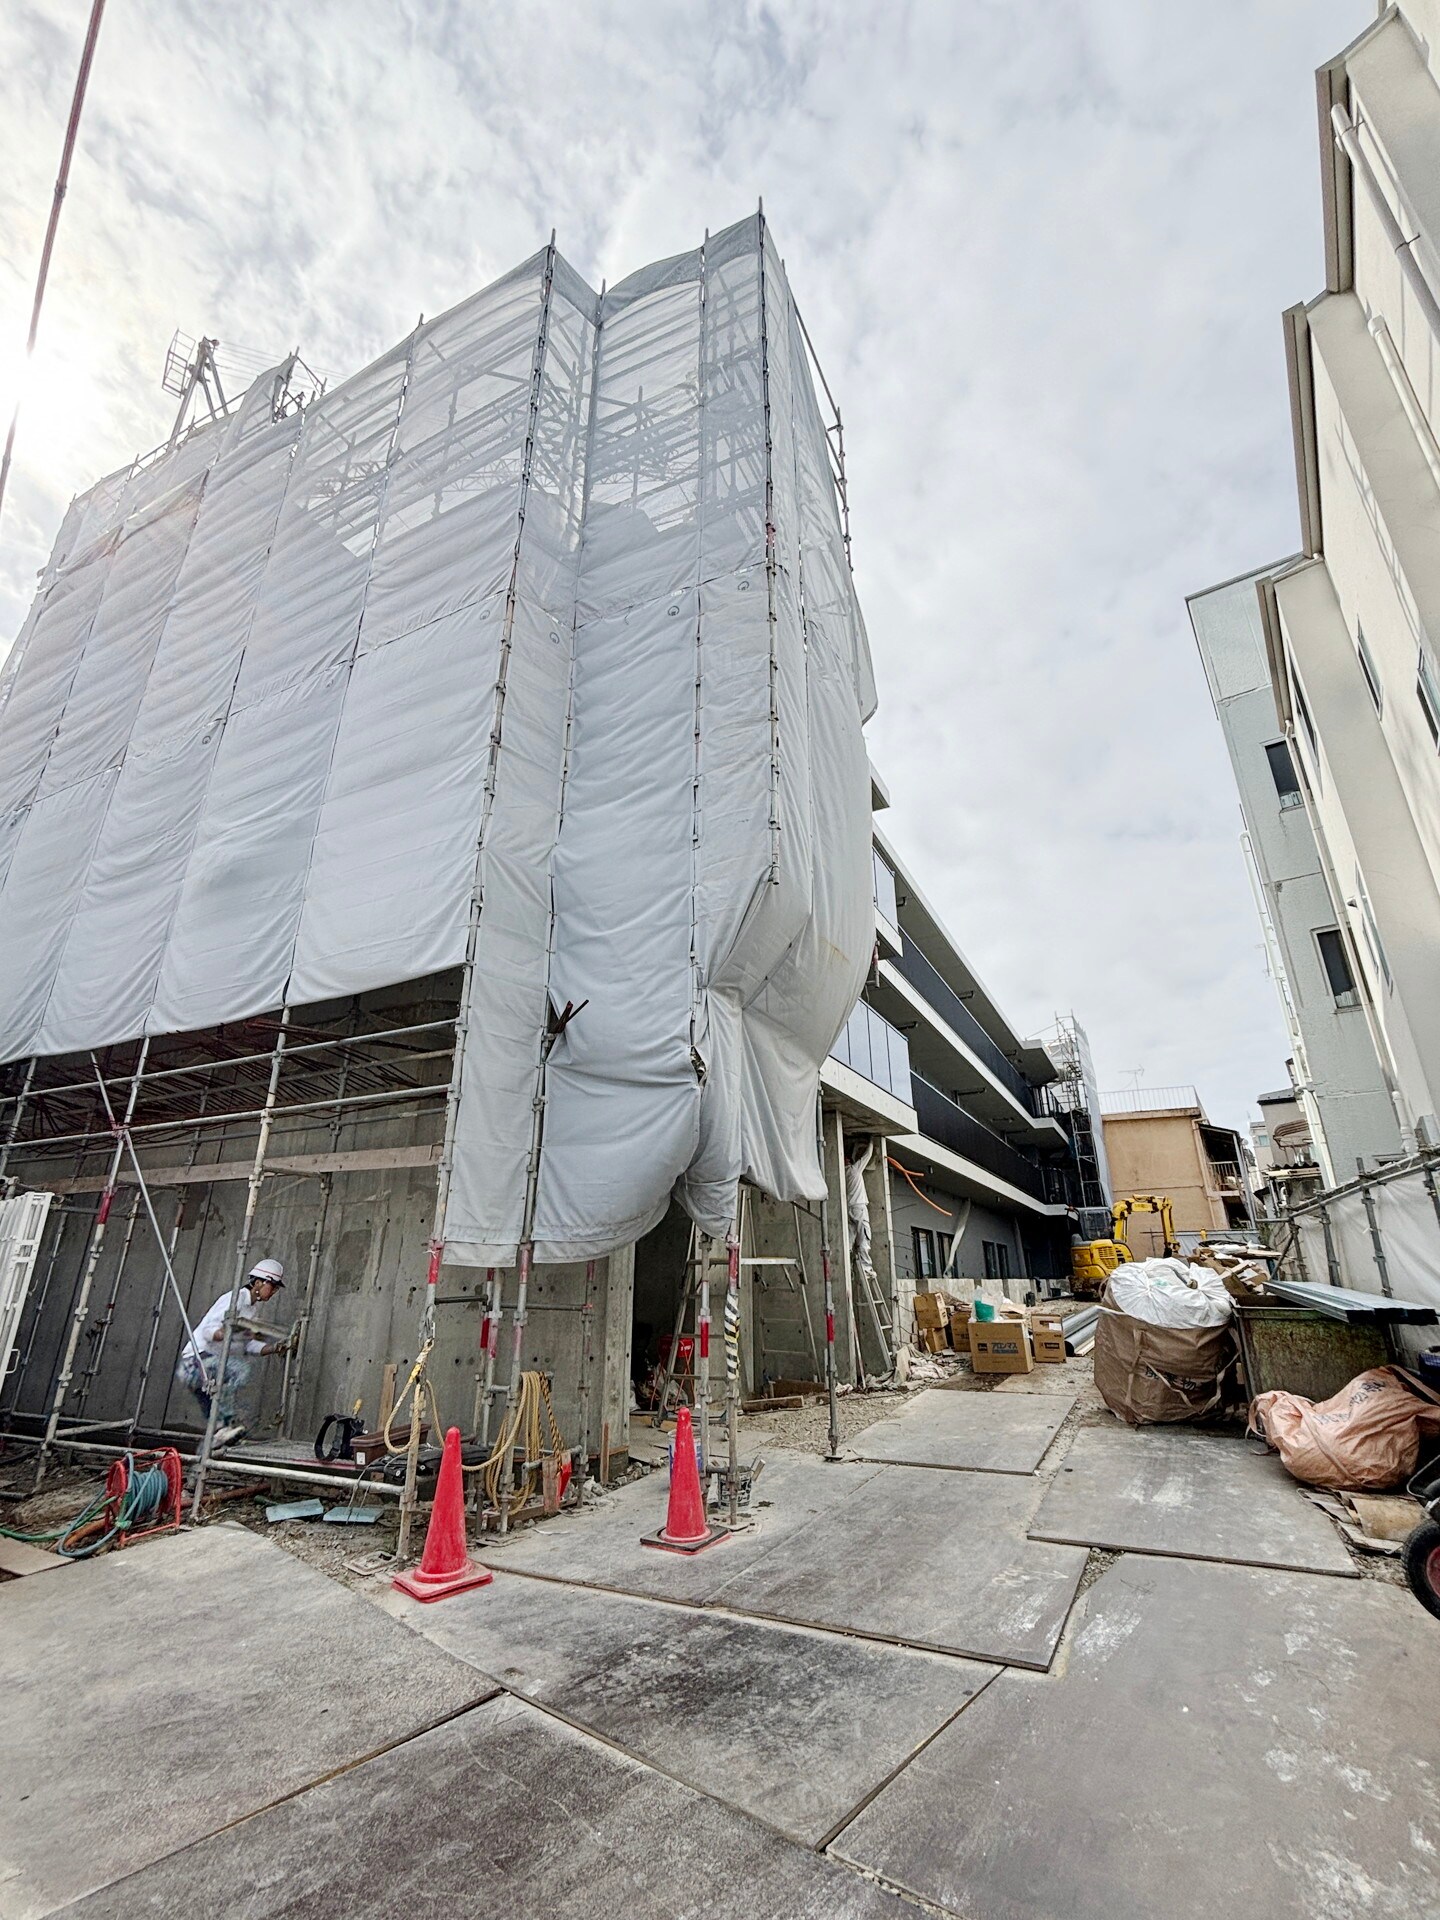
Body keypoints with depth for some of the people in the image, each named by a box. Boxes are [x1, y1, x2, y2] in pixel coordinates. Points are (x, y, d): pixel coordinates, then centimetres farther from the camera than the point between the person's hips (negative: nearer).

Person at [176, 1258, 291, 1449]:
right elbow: (208, 1331, -24)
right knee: (240, 1368, -29)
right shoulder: (235, 1299, -16)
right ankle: (226, 1421, -23)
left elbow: (248, 1345, 11)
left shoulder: (253, 1306, 11)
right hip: (195, 1361, -10)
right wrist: (233, 1331, -40)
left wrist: (274, 1347, -2)